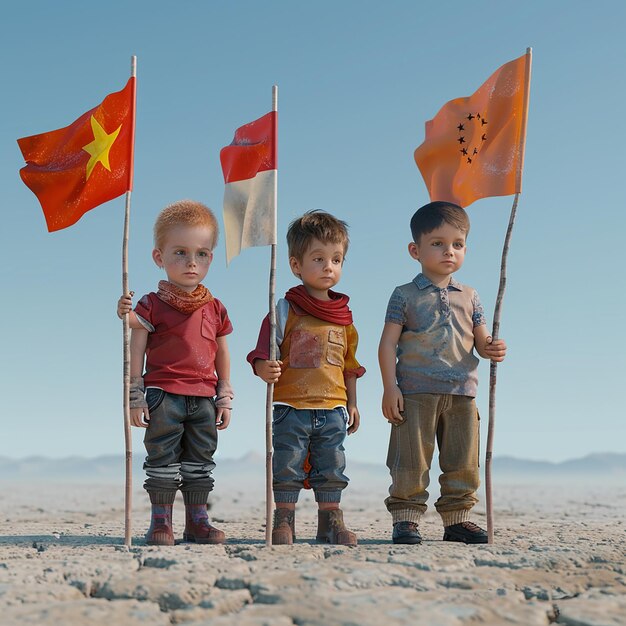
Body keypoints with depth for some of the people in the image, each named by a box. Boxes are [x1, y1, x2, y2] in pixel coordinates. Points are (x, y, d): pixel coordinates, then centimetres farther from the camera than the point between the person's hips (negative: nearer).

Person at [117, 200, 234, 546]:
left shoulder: (215, 309, 9)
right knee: (162, 460, 0)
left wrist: (224, 398, 13)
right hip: (164, 396, -4)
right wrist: (136, 397, -8)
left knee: (200, 461, 9)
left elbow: (222, 355, 15)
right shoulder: (152, 306, -4)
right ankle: (160, 521, 8)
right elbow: (136, 354, -4)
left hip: (204, 399, 4)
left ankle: (197, 520, 18)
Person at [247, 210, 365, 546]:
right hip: (291, 406, -3)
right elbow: (263, 352, -7)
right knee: (287, 467, 3)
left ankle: (331, 521, 21)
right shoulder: (285, 310, -4)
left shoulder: (344, 315, 9)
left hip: (333, 408, 4)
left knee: (331, 468, 10)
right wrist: (265, 368, -29)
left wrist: (352, 404, 16)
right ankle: (283, 521, 14)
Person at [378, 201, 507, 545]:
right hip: (416, 393, -4)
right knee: (412, 459, -2)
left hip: (462, 393, 4)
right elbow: (388, 343, -3)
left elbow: (480, 341, 14)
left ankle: (457, 519, 19)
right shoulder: (405, 295, 1)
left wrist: (492, 349, -11)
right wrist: (390, 387, -11)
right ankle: (405, 518, 7)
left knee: (463, 462, 8)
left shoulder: (469, 297, 13)